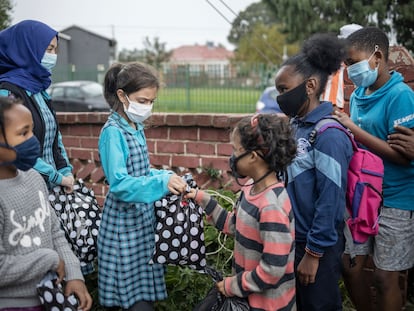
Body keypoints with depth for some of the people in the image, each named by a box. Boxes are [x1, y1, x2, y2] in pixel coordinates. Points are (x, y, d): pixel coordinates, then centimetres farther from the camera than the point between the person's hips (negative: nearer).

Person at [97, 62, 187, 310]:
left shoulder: (137, 128, 7)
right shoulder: (113, 132, -18)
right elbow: (119, 183, -27)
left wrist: (168, 176, 1)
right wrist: (161, 184, -36)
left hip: (144, 215, 8)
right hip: (125, 220, -8)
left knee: (147, 286, 15)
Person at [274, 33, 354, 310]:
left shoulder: (329, 134, -21)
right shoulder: (295, 124, 3)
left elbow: (330, 199, -22)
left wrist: (313, 252, -18)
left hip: (318, 245, -8)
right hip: (293, 237, 8)